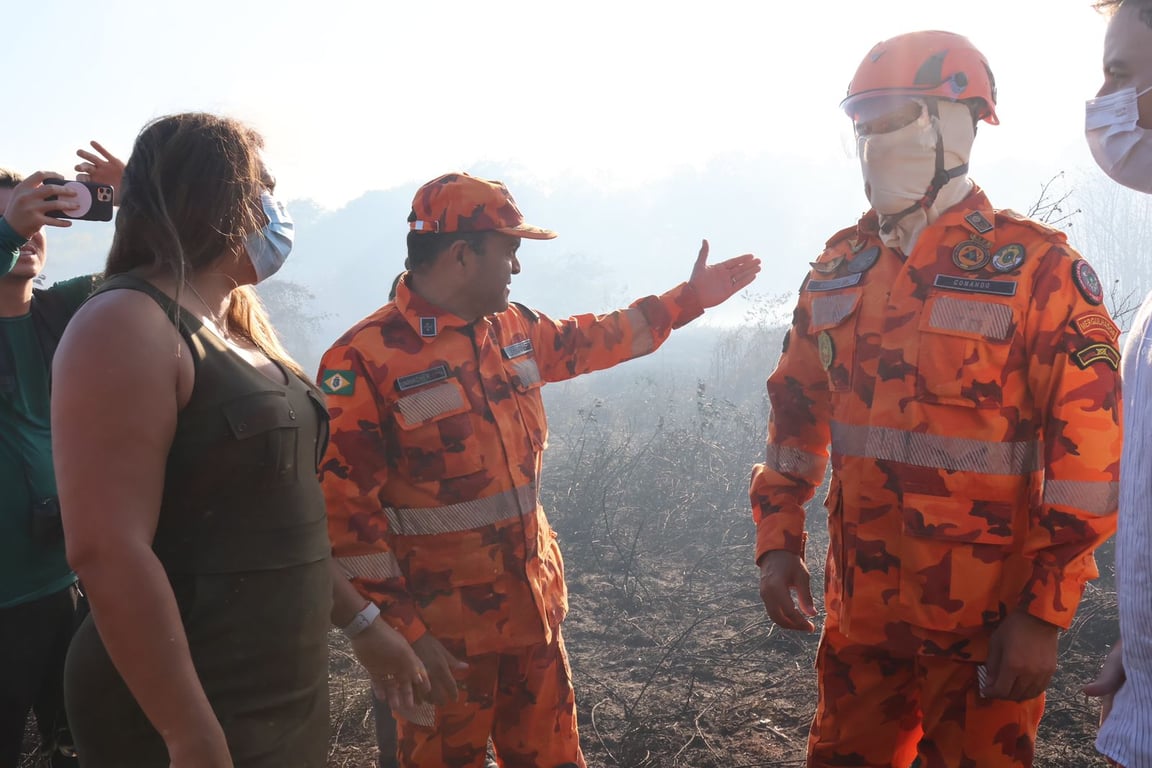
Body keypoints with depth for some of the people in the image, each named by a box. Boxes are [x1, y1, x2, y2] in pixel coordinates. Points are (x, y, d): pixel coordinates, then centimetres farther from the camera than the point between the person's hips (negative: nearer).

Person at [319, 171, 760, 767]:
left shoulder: (515, 330, 5)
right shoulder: (364, 361, -17)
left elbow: (592, 340, 24)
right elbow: (344, 512, -18)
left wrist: (689, 298, 25)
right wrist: (402, 632, -19)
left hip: (534, 606, 7)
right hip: (442, 633, -6)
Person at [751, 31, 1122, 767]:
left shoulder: (1037, 266, -11)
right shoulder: (840, 267, 5)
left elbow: (1088, 451, -13)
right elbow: (798, 411, 12)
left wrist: (1044, 613, -14)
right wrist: (779, 536, 6)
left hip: (985, 623, -4)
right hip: (860, 613, 5)